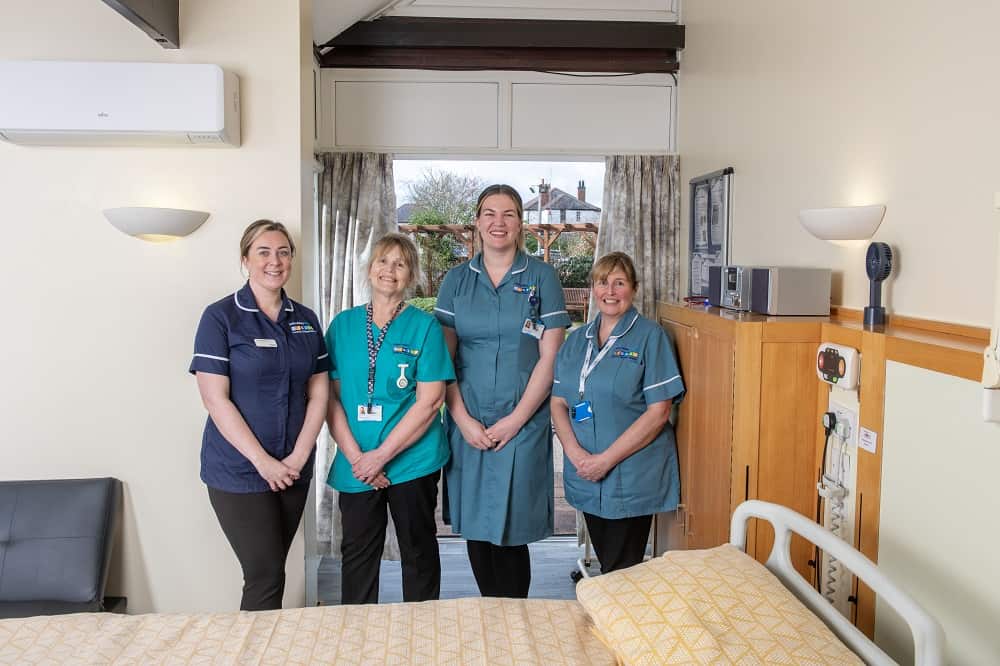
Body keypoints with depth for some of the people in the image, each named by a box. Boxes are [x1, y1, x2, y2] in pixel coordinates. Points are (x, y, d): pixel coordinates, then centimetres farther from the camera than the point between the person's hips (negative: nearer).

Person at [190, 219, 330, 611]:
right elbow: (215, 399, -12)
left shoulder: (305, 320, 8)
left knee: (272, 571, 12)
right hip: (239, 472, -4)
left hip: (293, 472, 5)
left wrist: (299, 456, -6)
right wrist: (263, 461, -15)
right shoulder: (221, 317, -6)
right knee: (265, 577, -3)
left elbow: (318, 392, 6)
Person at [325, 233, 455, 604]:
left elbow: (430, 401, -9)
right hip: (356, 464, 2)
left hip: (413, 460, -2)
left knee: (418, 552, 11)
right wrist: (355, 456, -9)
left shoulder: (424, 326, -3)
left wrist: (381, 455, -13)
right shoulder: (343, 324, 6)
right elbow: (331, 396, 2)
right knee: (357, 553, 12)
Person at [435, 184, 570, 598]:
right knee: (475, 527, 10)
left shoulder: (541, 277, 1)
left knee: (512, 530, 2)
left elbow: (550, 357, -4)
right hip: (468, 423, 3)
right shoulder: (457, 280, 7)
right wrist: (464, 420, -7)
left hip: (523, 424, -2)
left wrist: (515, 420, -10)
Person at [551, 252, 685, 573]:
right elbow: (558, 402, 7)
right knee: (604, 564, 17)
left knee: (622, 574, 4)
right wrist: (575, 453, -10)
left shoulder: (650, 336, -7)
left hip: (633, 481, -5)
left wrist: (607, 459, -16)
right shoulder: (576, 339, 10)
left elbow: (658, 411, -13)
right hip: (586, 477, 5)